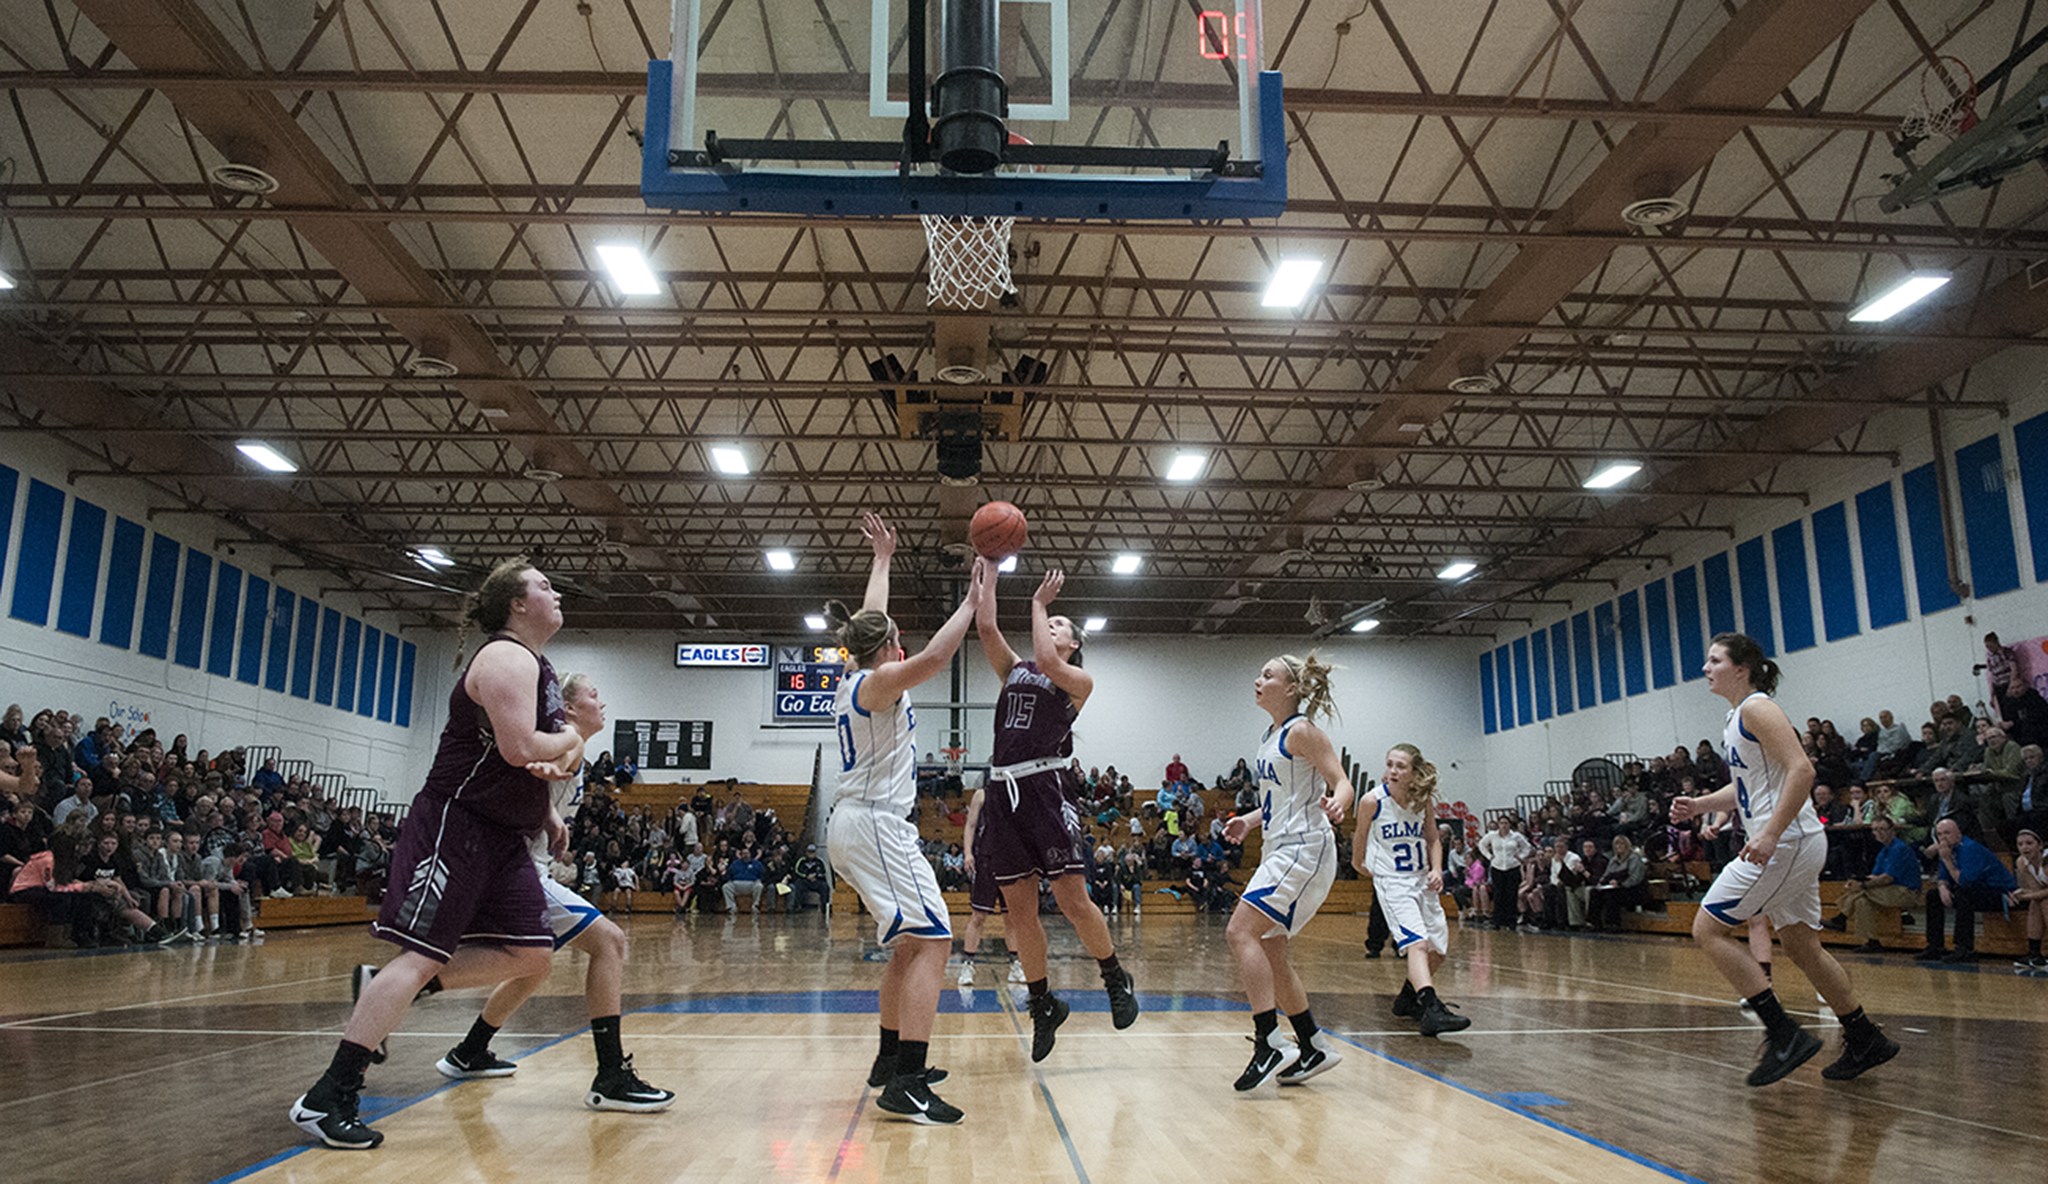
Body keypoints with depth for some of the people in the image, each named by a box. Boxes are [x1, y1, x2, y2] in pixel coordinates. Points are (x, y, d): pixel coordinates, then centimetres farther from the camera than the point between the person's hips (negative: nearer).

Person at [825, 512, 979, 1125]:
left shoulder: (854, 678, 16)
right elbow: (931, 658, -29)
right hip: (876, 823, -11)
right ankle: (906, 1084, -23)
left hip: (855, 823, 11)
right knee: (932, 940, -16)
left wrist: (882, 559, 40)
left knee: (911, 944, 19)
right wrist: (971, 604, -20)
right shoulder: (878, 682, -9)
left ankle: (891, 1059, 26)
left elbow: (872, 622, 32)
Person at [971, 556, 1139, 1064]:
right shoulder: (1014, 669, 19)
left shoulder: (1078, 681, 5)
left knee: (1072, 899, -6)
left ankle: (1116, 980, 17)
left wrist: (1039, 603, -4)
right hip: (1003, 790, 5)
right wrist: (988, 574, 7)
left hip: (1044, 788, -5)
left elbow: (1046, 661, -15)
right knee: (1019, 908, 6)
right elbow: (986, 627, 6)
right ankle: (1043, 1004, 19)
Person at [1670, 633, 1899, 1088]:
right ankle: (1865, 1041, 27)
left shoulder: (1756, 708, -12)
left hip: (1785, 842, -10)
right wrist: (1699, 804, 15)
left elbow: (1801, 770, -23)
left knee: (1708, 928, -8)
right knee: (1801, 946, 18)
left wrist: (1770, 834, -28)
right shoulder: (1737, 717, 17)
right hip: (1792, 846, 10)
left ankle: (1784, 1034, -7)